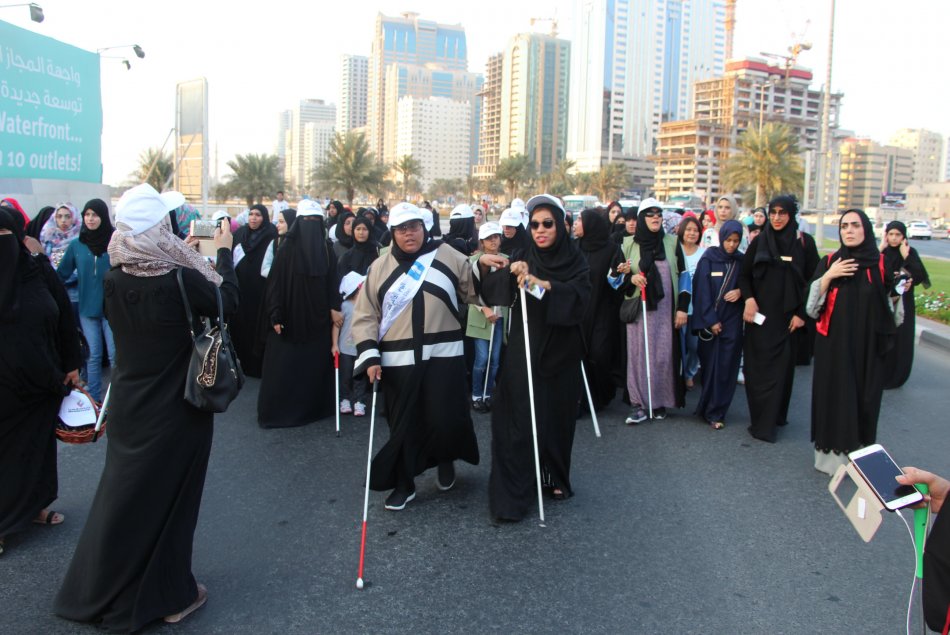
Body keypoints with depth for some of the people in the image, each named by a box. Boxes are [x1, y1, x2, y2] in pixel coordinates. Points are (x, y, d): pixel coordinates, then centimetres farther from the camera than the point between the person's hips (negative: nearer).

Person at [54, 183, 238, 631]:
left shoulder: (113, 281, -8)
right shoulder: (182, 279, -22)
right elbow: (228, 302, -5)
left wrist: (183, 259, 16)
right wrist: (223, 253, 6)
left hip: (128, 404, 5)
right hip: (176, 408, -4)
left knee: (122, 491, 20)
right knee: (168, 495, 10)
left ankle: (99, 590, 36)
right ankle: (168, 594, 26)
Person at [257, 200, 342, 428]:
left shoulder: (326, 249, 4)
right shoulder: (288, 247, -6)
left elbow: (332, 281, 5)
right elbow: (276, 282, -7)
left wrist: (334, 308, -6)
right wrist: (275, 315, -12)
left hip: (318, 318, 3)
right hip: (291, 316, -3)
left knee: (315, 365, 10)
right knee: (284, 367, 1)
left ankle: (314, 407, 23)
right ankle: (276, 411, 13)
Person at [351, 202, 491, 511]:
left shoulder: (446, 255, 5)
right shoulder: (381, 267, 7)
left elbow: (475, 291, 7)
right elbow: (365, 316, 6)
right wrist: (369, 355, -4)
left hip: (443, 355, -1)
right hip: (398, 360, 1)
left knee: (445, 420, -3)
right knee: (403, 423, 8)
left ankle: (446, 460, 30)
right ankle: (403, 484, 26)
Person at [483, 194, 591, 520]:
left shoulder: (575, 260, 0)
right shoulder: (522, 259, 1)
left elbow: (581, 297, -18)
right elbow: (490, 292, -10)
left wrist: (542, 283, -28)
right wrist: (509, 273, -28)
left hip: (562, 353, 1)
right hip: (524, 350, -1)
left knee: (558, 417, 10)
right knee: (520, 420, -5)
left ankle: (556, 478, 31)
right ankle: (511, 494, 2)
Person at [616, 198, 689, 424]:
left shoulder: (672, 243, 7)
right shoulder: (628, 245, 5)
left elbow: (683, 276, 7)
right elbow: (614, 275, 9)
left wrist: (682, 308, 0)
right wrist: (630, 278, -12)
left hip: (665, 310, 1)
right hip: (638, 310, -1)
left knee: (664, 354, 1)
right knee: (638, 354, -3)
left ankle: (660, 402, 13)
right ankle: (638, 404, 2)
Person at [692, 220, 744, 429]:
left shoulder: (742, 261, 5)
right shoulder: (708, 258, -2)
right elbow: (702, 290, -5)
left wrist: (740, 292, -9)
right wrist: (711, 320, -9)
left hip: (732, 321, 2)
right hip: (709, 321, -2)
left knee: (726, 368, 0)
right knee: (709, 365, 0)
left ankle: (715, 412, 7)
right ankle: (711, 410, 13)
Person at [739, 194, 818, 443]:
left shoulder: (805, 244, -1)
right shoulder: (759, 241, 5)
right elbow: (744, 275, 7)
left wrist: (801, 313, -6)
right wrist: (749, 299, -10)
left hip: (786, 318, -1)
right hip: (759, 315, 1)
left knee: (780, 367, 3)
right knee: (757, 367, 1)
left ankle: (767, 424, 12)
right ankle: (761, 418, 11)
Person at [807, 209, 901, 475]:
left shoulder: (882, 264, 2)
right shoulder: (829, 262, 4)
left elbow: (894, 313, 5)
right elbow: (812, 308, -1)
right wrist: (828, 277, -13)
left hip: (868, 347, 0)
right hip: (833, 346, 0)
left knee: (865, 398, 3)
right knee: (834, 396, 0)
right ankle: (832, 453, 11)